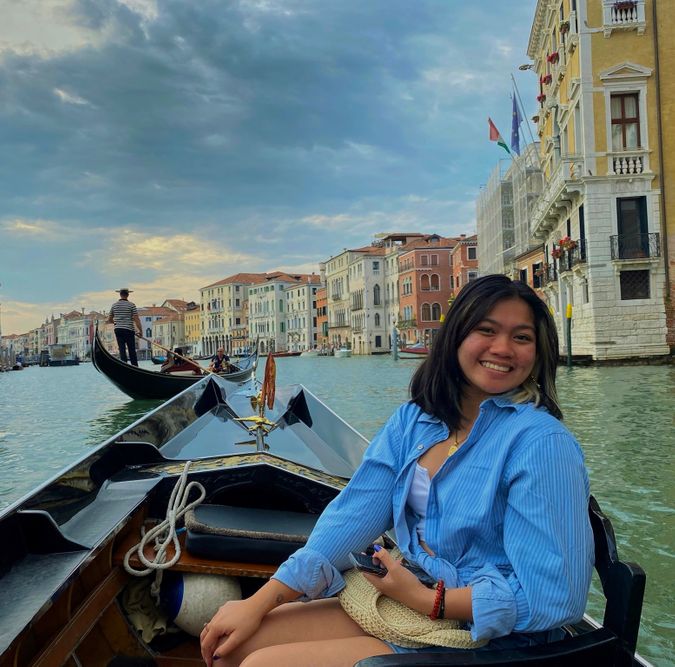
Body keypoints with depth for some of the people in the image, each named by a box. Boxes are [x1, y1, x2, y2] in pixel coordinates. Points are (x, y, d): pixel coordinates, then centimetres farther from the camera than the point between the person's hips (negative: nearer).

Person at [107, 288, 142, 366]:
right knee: (132, 350, 3)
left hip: (118, 330, 3)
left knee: (122, 349, 4)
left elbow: (109, 320, 14)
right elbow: (136, 319, -10)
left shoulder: (114, 305, 7)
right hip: (128, 330, -3)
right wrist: (140, 330, -3)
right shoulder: (131, 305, -5)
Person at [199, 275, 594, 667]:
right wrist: (259, 603, -10)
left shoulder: (539, 442, -20)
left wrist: (426, 599, -17)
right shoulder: (412, 420, 1)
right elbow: (353, 514, -4)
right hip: (404, 601, 6)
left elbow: (555, 598, -22)